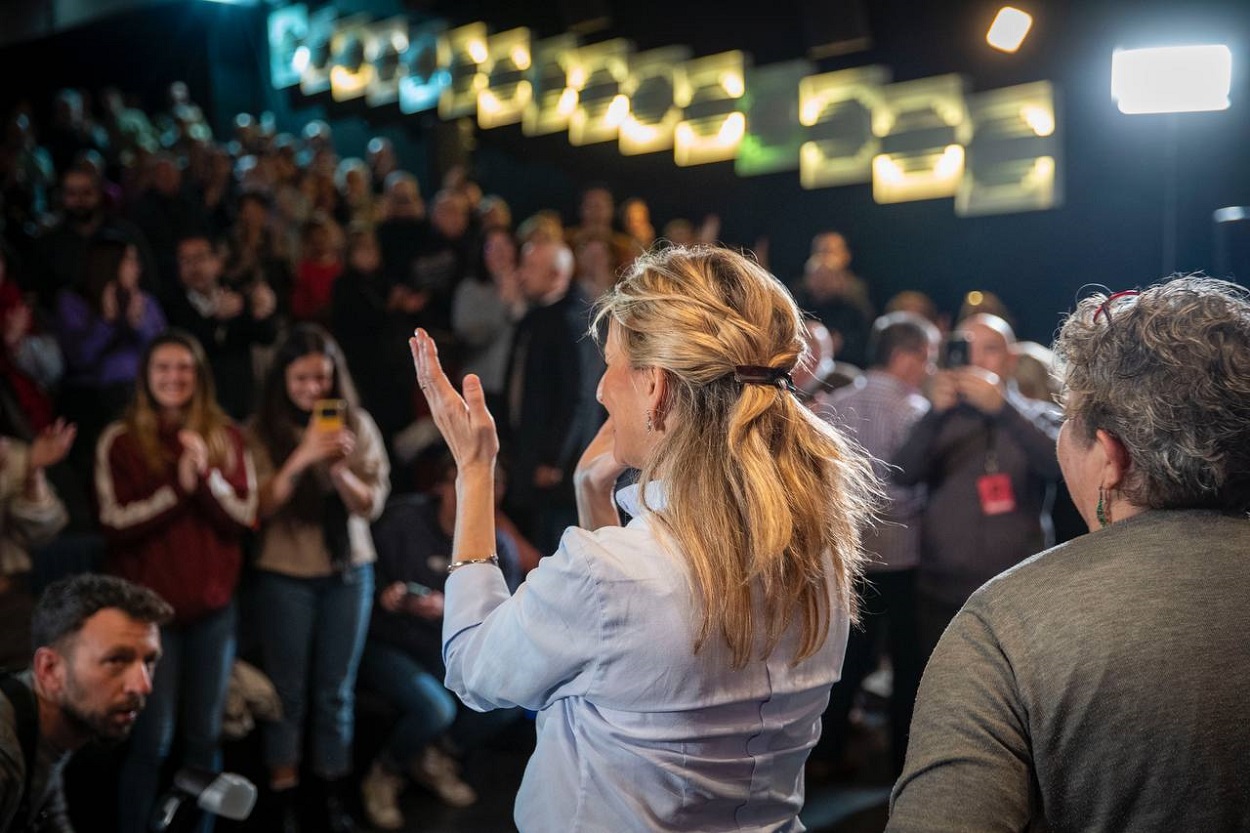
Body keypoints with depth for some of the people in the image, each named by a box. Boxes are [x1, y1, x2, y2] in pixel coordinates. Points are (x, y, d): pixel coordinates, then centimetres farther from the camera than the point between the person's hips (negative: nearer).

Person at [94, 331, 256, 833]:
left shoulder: (227, 439, 5)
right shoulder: (120, 441, -2)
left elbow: (244, 519, -2)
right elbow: (114, 523, -10)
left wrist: (206, 476, -17)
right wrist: (177, 488, -18)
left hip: (213, 606, 3)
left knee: (204, 736, 9)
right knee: (153, 740, -1)